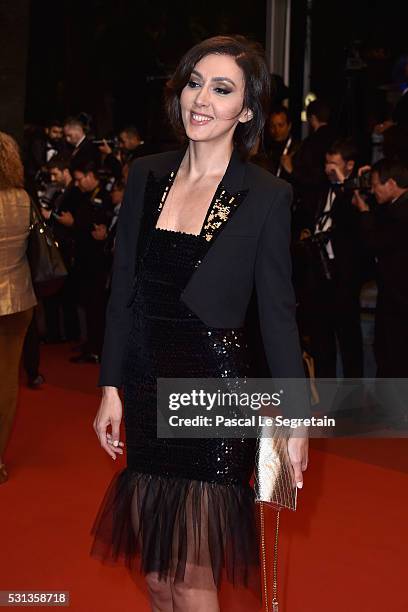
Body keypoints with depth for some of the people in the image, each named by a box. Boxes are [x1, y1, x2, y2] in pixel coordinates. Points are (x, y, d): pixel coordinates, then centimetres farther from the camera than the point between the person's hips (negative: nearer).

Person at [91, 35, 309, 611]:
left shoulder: (267, 195, -6)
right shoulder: (146, 176, 5)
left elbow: (278, 312, -4)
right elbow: (123, 291, 8)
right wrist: (112, 385, 6)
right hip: (147, 388, 5)